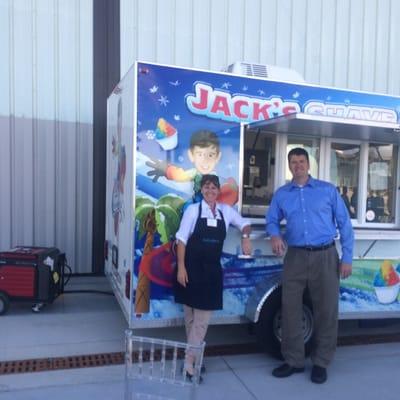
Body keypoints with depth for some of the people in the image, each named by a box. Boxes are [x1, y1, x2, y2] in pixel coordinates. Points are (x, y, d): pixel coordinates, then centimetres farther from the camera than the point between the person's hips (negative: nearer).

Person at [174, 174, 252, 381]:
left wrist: (245, 237, -4)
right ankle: (191, 359, 18)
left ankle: (190, 361, 16)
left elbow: (244, 223, 18)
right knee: (190, 314, 7)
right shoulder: (193, 210, -6)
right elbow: (182, 239, -7)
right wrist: (181, 267, -12)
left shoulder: (226, 210, 5)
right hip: (192, 267, -3)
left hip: (212, 268, 4)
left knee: (203, 316, 6)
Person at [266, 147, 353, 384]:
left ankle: (321, 363, 21)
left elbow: (344, 223, 3)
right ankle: (294, 360, 21)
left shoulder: (328, 190, 4)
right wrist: (275, 235, -9)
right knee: (291, 309, 5)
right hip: (295, 257, 2)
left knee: (326, 310, 5)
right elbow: (272, 221, 16)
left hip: (325, 257, -1)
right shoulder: (281, 194, 10)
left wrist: (347, 258, -2)